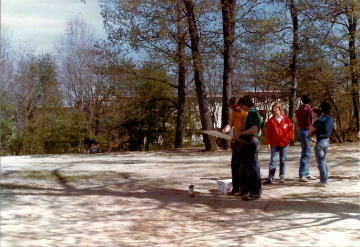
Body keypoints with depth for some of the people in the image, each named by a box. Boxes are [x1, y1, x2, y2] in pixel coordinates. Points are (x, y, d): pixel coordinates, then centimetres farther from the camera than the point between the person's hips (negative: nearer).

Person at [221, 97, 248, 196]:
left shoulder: (246, 113, -13)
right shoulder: (233, 113, 11)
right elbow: (230, 125, 1)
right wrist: (224, 130, -19)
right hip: (236, 142, 8)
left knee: (243, 166, -2)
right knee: (234, 165, 11)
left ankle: (244, 189, 6)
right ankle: (236, 188, 19)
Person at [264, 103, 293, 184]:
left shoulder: (286, 118, 3)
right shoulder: (271, 120, 1)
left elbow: (291, 128, 8)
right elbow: (268, 132, 0)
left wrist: (288, 137, -3)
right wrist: (268, 142, -4)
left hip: (284, 143, 1)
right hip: (275, 144, -1)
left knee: (283, 160, 8)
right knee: (273, 160, -4)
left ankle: (282, 177, 16)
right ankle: (270, 177, -6)